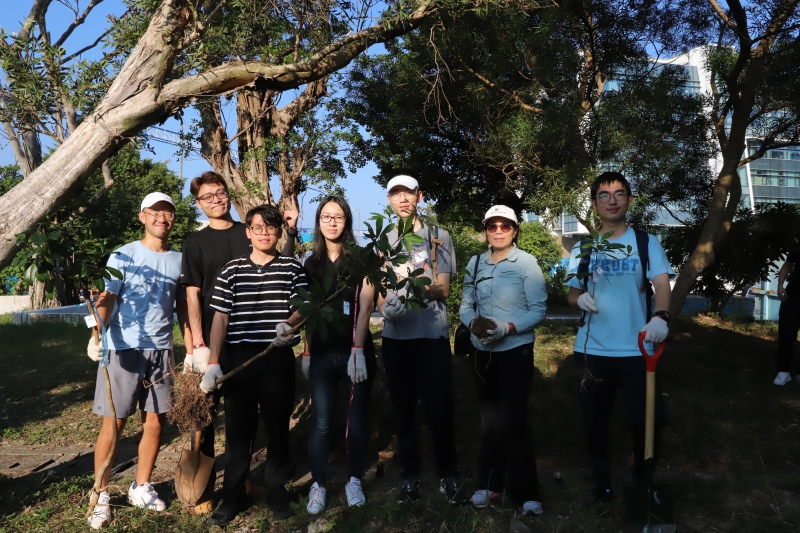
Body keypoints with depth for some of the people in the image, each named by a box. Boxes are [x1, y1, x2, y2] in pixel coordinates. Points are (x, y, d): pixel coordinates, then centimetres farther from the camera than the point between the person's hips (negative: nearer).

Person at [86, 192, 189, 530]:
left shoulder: (179, 260, 9)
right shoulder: (123, 256, -2)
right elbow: (106, 299, -9)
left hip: (161, 351, 4)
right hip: (124, 350, -3)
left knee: (155, 422, 8)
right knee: (113, 423, 0)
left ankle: (141, 488, 24)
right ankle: (100, 496, 14)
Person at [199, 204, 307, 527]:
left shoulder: (292, 268, 3)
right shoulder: (231, 270, 6)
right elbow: (220, 318, 4)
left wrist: (289, 323, -22)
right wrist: (213, 363, -3)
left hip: (278, 358, -1)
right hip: (239, 358, 1)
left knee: (278, 427, 9)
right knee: (237, 429, 8)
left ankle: (276, 490, 24)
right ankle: (233, 496, 21)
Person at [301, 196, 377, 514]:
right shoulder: (311, 263, 9)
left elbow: (365, 308, -10)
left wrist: (358, 350, -17)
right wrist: (306, 352, 10)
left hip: (356, 351, -2)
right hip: (322, 353, 3)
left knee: (357, 420, 6)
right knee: (321, 422, 4)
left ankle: (354, 481, 22)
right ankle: (318, 485, 17)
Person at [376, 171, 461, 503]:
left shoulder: (439, 237, 3)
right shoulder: (383, 242, 11)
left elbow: (442, 290, -4)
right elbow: (378, 289, 9)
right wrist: (385, 308, -13)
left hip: (433, 334, -2)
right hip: (395, 336, 3)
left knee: (438, 408, 1)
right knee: (402, 410, 10)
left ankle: (447, 472, 20)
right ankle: (410, 474, 24)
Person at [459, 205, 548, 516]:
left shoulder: (526, 262, -9)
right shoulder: (475, 263, 4)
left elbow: (538, 310, -12)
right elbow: (465, 304, 4)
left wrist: (508, 327, -25)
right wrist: (473, 322, -17)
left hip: (516, 351, -5)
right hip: (483, 352, 5)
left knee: (513, 420, -4)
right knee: (489, 419, 15)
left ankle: (526, 492, 11)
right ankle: (489, 483, 30)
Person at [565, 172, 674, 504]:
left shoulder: (646, 243, 3)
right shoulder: (582, 248, 9)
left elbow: (661, 282, -12)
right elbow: (571, 294, 11)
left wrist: (661, 317, -32)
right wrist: (580, 297, -14)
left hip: (636, 349, -2)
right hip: (592, 350, 2)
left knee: (646, 420, -2)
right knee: (595, 422, 11)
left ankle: (642, 483, 26)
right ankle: (602, 485, 30)